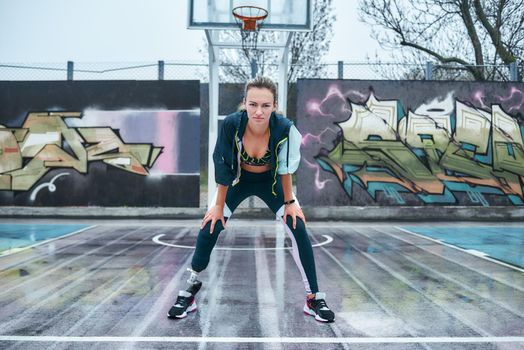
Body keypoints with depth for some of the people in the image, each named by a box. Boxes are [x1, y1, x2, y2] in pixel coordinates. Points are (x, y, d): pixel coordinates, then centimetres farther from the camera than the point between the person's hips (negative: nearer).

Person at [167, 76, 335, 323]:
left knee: (298, 229, -12)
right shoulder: (231, 125, -32)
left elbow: (285, 168, -16)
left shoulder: (284, 128, -32)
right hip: (238, 179, 0)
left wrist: (289, 202, -7)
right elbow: (223, 167, -19)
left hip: (270, 181, 0)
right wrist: (219, 206, -11)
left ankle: (314, 297, 4)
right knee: (209, 228, -10)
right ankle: (190, 290, 13)